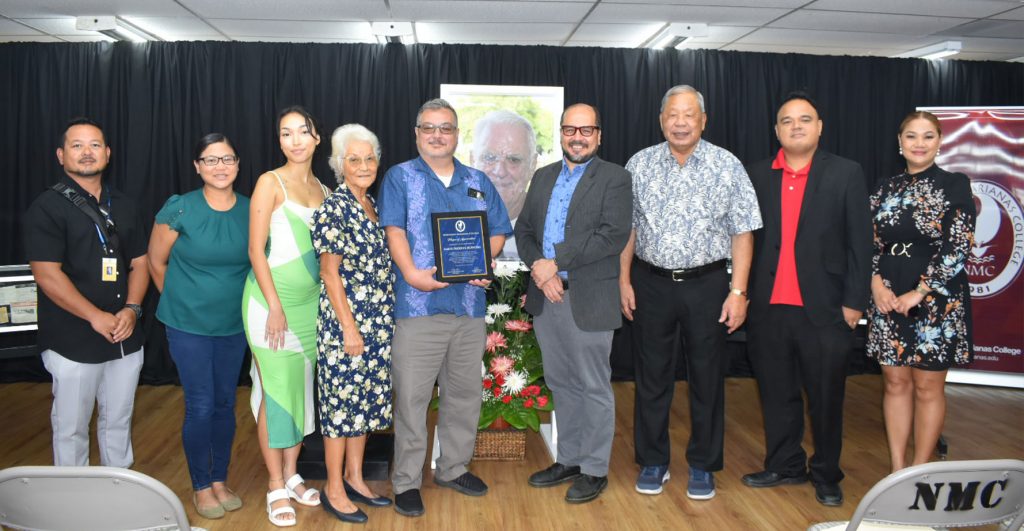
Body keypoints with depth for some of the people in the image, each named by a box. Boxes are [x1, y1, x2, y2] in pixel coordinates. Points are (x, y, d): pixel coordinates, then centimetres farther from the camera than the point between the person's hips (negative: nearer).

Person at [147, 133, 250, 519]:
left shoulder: (251, 211, -4)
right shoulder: (179, 209, -11)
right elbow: (156, 262, 0)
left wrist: (234, 301, 9)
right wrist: (181, 301, 7)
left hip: (234, 325, 3)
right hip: (188, 326, -3)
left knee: (225, 404, 12)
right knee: (200, 407, 1)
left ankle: (220, 481, 28)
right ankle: (201, 487, 19)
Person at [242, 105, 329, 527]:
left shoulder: (322, 189, 10)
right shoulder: (270, 183, -7)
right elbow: (256, 250, -11)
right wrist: (275, 306, -16)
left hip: (310, 301, 6)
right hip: (271, 299, -6)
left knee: (303, 387, 11)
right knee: (276, 390, -1)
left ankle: (291, 475, 25)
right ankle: (276, 488, 12)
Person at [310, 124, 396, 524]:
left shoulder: (371, 205, 11)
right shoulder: (334, 208, -12)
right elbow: (330, 272, -14)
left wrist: (384, 319, 14)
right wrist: (349, 327, -17)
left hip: (378, 322, 8)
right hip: (346, 321, -8)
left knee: (365, 398, 14)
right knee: (342, 401, 1)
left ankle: (355, 478, 28)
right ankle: (334, 490, 15)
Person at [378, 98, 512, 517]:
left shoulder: (478, 181, 15)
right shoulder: (400, 177, 4)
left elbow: (498, 230, 14)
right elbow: (394, 230, -7)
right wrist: (412, 273, -21)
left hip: (469, 303, 5)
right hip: (418, 304, -4)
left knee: (465, 392, 13)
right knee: (411, 396, -1)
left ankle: (454, 468, 29)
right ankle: (406, 481, 11)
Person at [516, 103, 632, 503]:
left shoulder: (614, 178, -4)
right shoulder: (543, 177, 14)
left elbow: (614, 236, -16)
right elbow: (523, 230, 10)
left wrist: (556, 262, -18)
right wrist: (538, 267, -9)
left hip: (588, 300, -6)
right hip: (545, 296, 6)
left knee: (594, 387, 5)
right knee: (561, 384, 16)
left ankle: (595, 469, 18)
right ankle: (569, 459, 30)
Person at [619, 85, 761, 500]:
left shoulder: (727, 166, -1)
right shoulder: (640, 165, 4)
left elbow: (742, 233, -2)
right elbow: (627, 227, 7)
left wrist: (738, 291, -8)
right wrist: (624, 280, 1)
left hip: (706, 283, -1)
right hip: (651, 283, 1)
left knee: (707, 377, 7)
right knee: (652, 376, 9)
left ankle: (703, 466, 23)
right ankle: (653, 463, 24)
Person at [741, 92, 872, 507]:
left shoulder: (846, 174, 0)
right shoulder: (756, 175, 6)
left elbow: (859, 242, -2)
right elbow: (746, 238, 6)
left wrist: (854, 302, -6)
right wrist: (742, 294, 1)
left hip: (824, 308, -2)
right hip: (768, 307, 3)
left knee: (826, 398, 9)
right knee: (777, 394, 13)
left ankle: (826, 474, 26)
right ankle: (785, 465, 30)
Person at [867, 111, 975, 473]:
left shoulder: (955, 186, -3)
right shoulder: (886, 189, 9)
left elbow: (957, 248, -10)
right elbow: (871, 243, 8)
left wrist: (919, 293, -15)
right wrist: (876, 283, -8)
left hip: (936, 300, -4)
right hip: (888, 298, 4)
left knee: (928, 386, 5)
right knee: (895, 382, 8)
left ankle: (920, 472, 18)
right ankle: (897, 470, 19)